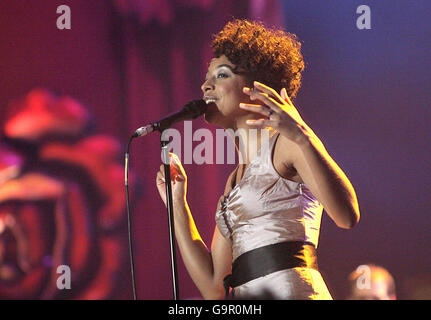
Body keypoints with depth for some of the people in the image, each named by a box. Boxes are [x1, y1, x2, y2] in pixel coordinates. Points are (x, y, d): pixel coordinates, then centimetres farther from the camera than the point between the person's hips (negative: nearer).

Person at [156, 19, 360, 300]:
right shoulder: (235, 181, 24)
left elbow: (347, 216, -13)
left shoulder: (285, 143, 4)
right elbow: (214, 288, 17)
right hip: (248, 309, 7)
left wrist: (303, 137, -22)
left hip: (293, 291, -7)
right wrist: (176, 203, 18)